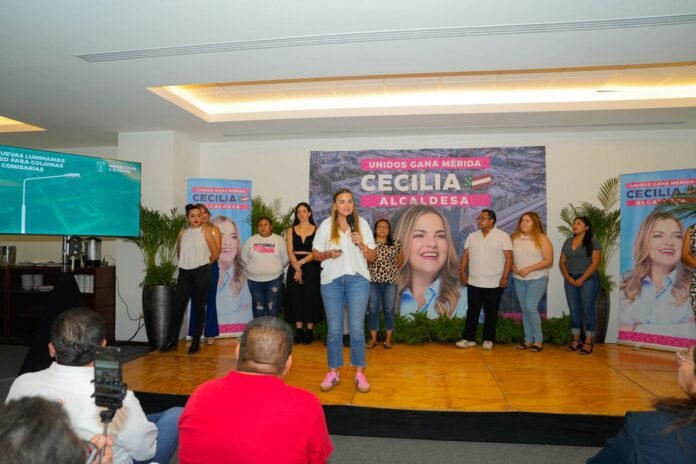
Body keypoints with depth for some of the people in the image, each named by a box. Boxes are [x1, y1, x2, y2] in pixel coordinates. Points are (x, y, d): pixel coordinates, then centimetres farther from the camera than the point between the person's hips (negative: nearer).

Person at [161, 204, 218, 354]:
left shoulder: (205, 232, -3)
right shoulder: (182, 233, 6)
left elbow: (215, 253, -1)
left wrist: (203, 264, 7)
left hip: (201, 273, -3)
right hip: (184, 273, 3)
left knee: (199, 307, 3)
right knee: (178, 306, 3)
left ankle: (196, 340, 13)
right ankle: (173, 339, 15)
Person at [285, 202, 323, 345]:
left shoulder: (316, 230, 2)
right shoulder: (291, 230, 9)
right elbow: (290, 252, 0)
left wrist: (301, 262, -16)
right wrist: (297, 268, -14)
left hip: (311, 268, -2)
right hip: (294, 267, 2)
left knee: (311, 298, 0)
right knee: (296, 298, 3)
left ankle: (309, 332, 7)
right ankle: (299, 331, 10)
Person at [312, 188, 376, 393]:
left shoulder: (362, 224, 4)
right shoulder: (326, 225, 4)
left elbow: (372, 257, 5)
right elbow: (316, 253, 7)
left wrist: (361, 245, -13)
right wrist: (328, 254, -12)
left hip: (357, 279, 0)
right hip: (331, 280, 0)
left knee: (357, 328, 2)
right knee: (334, 329, 5)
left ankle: (360, 373, 14)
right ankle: (333, 372, 18)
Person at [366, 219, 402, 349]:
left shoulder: (396, 244, 4)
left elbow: (400, 260, 16)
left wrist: (392, 270, 9)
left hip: (390, 282, 1)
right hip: (373, 281, 0)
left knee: (389, 310, 4)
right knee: (373, 310, 4)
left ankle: (388, 338, 16)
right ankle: (373, 338, 15)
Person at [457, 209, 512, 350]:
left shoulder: (502, 236, -5)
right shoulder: (472, 236, 8)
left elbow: (509, 257, -9)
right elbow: (465, 255, 9)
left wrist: (504, 277, -14)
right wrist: (462, 272, 2)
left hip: (494, 284, -3)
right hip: (474, 282, 4)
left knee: (491, 312, 7)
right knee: (472, 311, 7)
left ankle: (488, 340, 19)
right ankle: (468, 338, 15)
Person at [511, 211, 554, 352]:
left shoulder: (541, 239, -7)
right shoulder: (514, 238, 5)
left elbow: (549, 261, -11)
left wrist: (528, 269, -18)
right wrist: (513, 267, -10)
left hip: (537, 278, -4)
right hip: (518, 279, 5)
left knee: (531, 307, -13)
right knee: (524, 309, 9)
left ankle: (538, 339, 3)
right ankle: (528, 339, 19)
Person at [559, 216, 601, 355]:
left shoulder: (593, 242, -3)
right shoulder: (568, 242, 12)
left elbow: (595, 263, -11)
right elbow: (562, 262, 10)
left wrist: (582, 279, -16)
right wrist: (567, 277, -5)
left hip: (588, 279, -5)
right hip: (570, 280, 5)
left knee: (588, 309, -2)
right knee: (574, 310, 7)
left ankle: (588, 342, 3)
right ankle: (576, 339, 15)